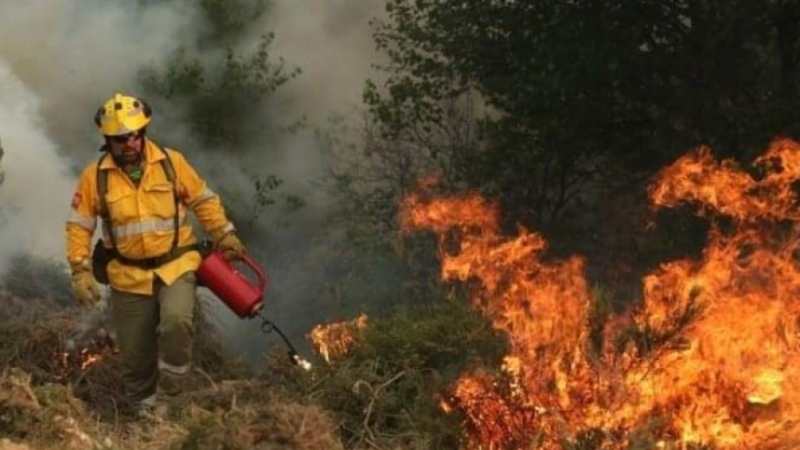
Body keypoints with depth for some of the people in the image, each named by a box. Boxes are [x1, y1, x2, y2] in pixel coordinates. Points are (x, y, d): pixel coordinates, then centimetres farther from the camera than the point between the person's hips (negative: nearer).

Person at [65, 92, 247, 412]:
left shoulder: (172, 162, -4)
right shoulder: (95, 176, -5)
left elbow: (203, 201, 7)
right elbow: (79, 226, -1)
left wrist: (225, 235, 2)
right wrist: (81, 271, -9)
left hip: (177, 266, -1)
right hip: (129, 277, 1)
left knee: (176, 320, -29)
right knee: (135, 355, 7)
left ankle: (171, 384, -5)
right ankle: (144, 409, 30)